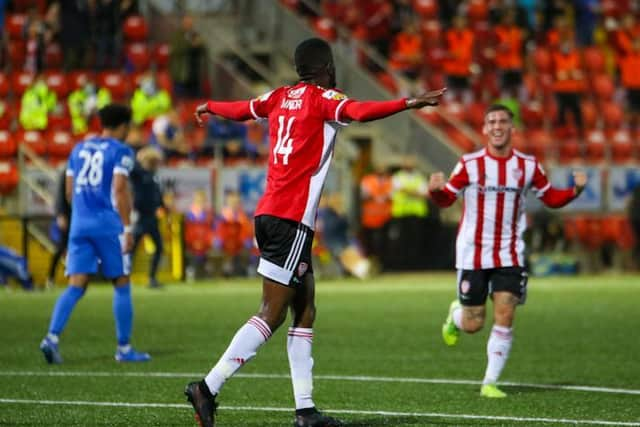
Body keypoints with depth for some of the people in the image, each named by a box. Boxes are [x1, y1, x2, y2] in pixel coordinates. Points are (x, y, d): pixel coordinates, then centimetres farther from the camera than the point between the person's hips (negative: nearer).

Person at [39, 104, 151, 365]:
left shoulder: (79, 149, 16)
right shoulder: (120, 152, -3)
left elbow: (70, 191, 16)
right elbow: (119, 190, -13)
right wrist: (128, 228, -11)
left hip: (79, 225, 5)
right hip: (108, 225, -5)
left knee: (76, 286, 2)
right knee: (122, 285, 6)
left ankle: (52, 337, -17)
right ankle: (124, 348, 9)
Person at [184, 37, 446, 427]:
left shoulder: (280, 98, 16)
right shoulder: (323, 99, -5)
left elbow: (240, 109, 34)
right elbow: (359, 112, -26)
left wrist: (208, 107, 55)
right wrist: (409, 103, -34)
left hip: (269, 214, 9)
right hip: (292, 219, -9)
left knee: (305, 312, 10)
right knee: (272, 315, -9)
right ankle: (208, 388, -15)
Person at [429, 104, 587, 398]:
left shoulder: (527, 166, 0)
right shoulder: (470, 164, -6)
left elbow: (551, 198, 11)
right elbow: (446, 199, 1)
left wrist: (576, 190, -8)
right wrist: (435, 189, -22)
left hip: (509, 255, 1)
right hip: (473, 254, -1)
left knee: (505, 315, -11)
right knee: (473, 325, 1)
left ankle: (490, 382, 0)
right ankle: (455, 313, 39)